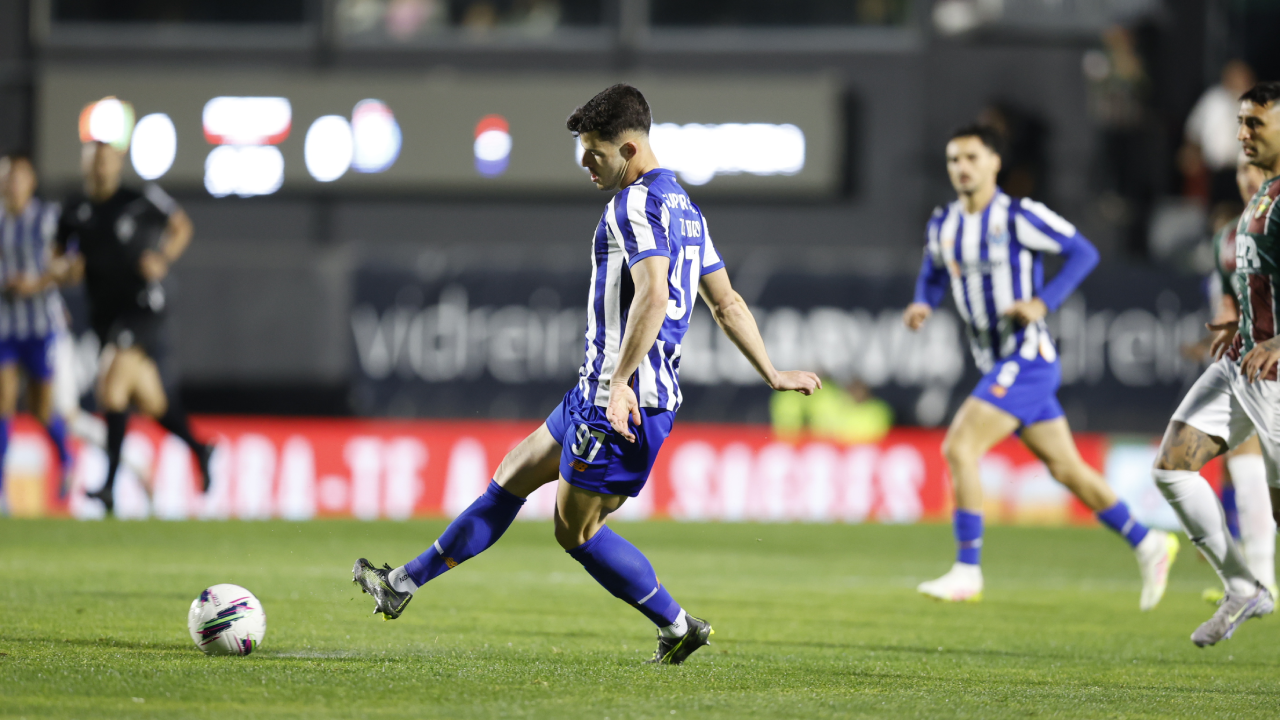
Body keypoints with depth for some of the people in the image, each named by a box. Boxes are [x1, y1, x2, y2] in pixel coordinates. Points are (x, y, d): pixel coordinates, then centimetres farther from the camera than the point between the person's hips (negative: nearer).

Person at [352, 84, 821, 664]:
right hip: (600, 391, 11)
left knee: (575, 530, 0)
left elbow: (653, 296, -29)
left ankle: (679, 626, 7)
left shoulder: (635, 205, -15)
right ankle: (404, 584, 21)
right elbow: (727, 304, 19)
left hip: (623, 398, -11)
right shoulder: (682, 206, 16)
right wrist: (772, 376, 22)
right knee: (512, 478, 15)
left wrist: (621, 382, -31)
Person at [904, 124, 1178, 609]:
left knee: (960, 447, -18)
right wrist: (923, 305, 2)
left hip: (1027, 357, -8)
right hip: (997, 365, 8)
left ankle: (967, 571, -14)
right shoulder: (943, 225, 9)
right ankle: (1148, 545, 23)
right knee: (1065, 468, 11)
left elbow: (1082, 253, -9)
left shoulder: (1017, 217, -11)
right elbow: (933, 274, 24)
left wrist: (1043, 302, -20)